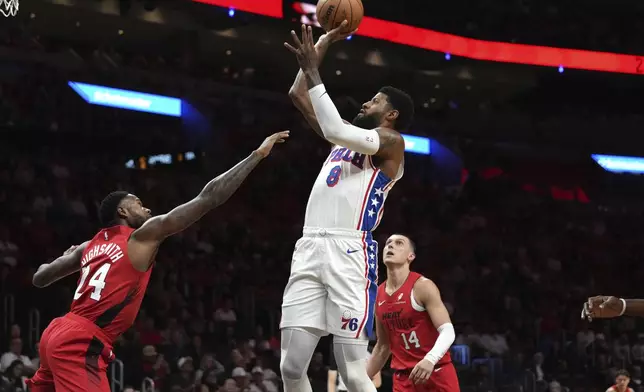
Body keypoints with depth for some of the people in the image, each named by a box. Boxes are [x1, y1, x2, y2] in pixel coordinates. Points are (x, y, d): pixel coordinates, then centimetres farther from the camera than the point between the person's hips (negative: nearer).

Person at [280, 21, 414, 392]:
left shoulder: (391, 141, 4)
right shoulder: (349, 140, 27)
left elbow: (336, 129, -13)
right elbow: (298, 95, 31)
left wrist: (313, 72, -8)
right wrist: (324, 42, 25)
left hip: (349, 252, -7)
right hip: (310, 249, 7)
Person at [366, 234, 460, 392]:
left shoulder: (423, 286, -10)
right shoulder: (378, 295, 8)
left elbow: (447, 331, -18)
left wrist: (430, 359, -36)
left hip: (437, 373, -5)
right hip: (403, 378, 5)